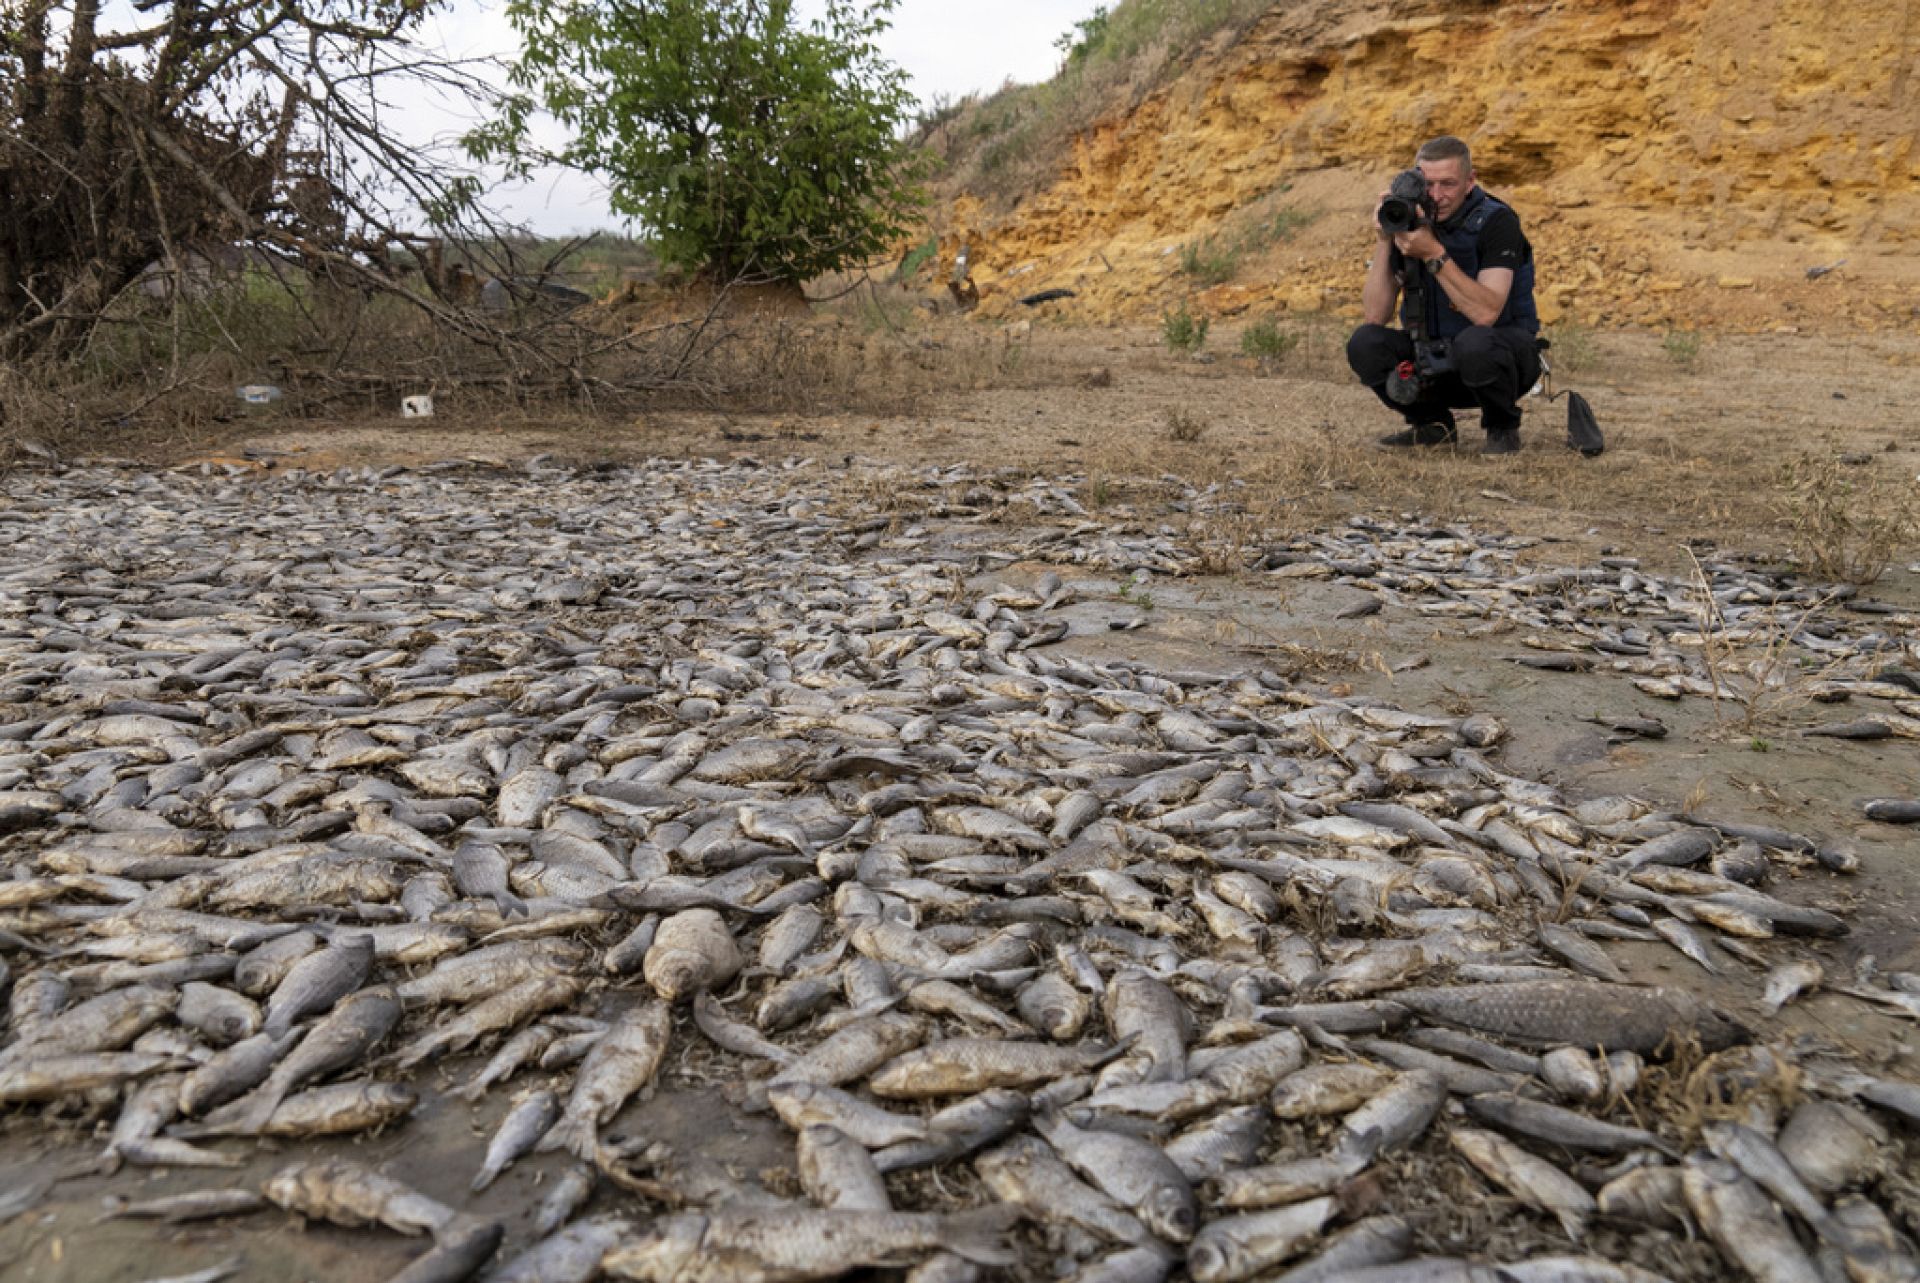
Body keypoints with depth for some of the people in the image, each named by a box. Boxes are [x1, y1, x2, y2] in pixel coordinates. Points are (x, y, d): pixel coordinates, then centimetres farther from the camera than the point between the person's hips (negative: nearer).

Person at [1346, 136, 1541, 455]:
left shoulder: (1496, 222, -17)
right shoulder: (1408, 223, -4)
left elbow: (1486, 313, -31)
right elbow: (1375, 315, -12)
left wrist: (1434, 254, -34)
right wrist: (1384, 240, -21)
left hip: (1504, 357, -4)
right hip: (1437, 361, 4)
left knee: (1474, 344, -38)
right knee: (1364, 344, -19)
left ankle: (1503, 427, -6)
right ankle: (1434, 424, 2)